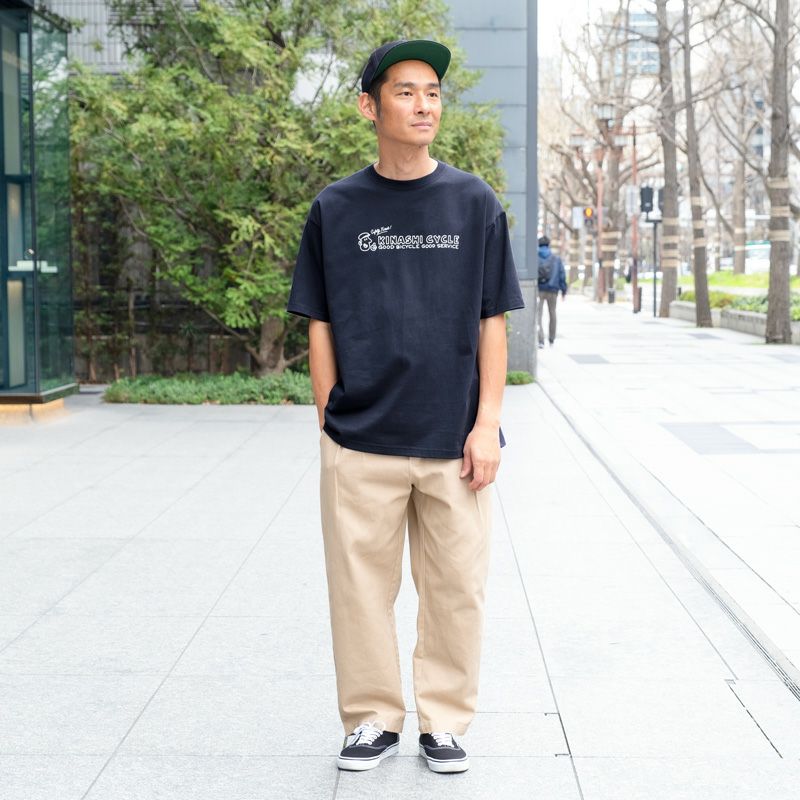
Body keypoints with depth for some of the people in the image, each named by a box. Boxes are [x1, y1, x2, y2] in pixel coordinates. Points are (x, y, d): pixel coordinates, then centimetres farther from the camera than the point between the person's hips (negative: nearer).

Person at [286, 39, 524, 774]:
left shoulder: (474, 202, 5)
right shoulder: (336, 209, 4)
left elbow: (492, 322, 5)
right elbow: (320, 325, 7)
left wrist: (488, 422, -2)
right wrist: (330, 425, 3)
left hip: (454, 441, 0)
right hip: (360, 444, 0)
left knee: (456, 587, 6)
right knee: (361, 585, 6)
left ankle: (445, 722, 22)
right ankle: (373, 719, 22)